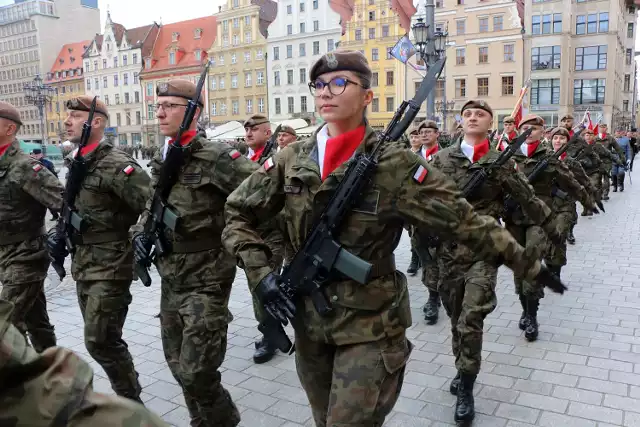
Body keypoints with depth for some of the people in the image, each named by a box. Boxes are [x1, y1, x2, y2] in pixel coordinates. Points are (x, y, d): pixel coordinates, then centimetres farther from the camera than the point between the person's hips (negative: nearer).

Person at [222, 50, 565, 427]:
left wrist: (529, 265, -6)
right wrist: (260, 272, -6)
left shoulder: (395, 165, -12)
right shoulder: (291, 160, -2)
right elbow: (238, 214, 6)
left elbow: (463, 220, -9)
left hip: (370, 324, -4)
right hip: (308, 318, 5)